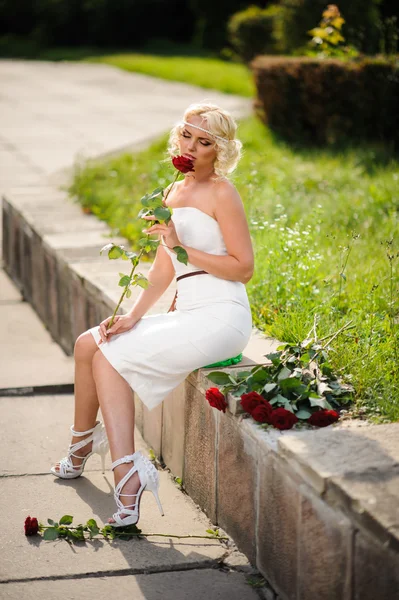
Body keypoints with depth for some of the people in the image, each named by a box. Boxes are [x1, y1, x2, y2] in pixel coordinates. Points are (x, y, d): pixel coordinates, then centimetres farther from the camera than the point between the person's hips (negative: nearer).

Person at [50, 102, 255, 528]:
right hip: (187, 314, 8)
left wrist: (182, 246, -15)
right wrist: (134, 315, 4)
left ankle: (128, 476, -11)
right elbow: (164, 268, 15)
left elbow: (244, 268, -12)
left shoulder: (221, 193, -8)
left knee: (111, 356, -13)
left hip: (220, 317, -8)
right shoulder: (174, 194, 15)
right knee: (88, 345, 1)